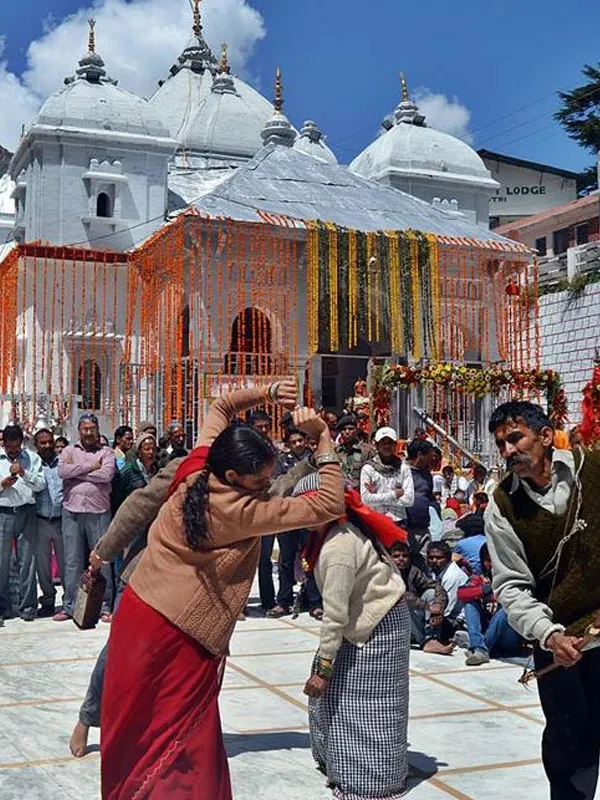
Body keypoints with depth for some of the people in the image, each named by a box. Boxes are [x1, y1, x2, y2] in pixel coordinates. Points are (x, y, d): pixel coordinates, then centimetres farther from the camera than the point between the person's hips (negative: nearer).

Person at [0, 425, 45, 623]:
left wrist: (24, 473, -13)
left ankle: (27, 606, 9)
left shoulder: (32, 458, 8)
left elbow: (40, 484, 0)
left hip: (26, 512, 0)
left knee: (27, 560, 1)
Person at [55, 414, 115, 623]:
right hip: (72, 511, 1)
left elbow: (107, 474, -11)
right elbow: (62, 471, -8)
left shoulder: (106, 452, 7)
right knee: (72, 561, 6)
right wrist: (91, 466, -8)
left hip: (99, 511, -1)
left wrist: (77, 473, -8)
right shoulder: (69, 451, 12)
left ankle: (105, 607, 8)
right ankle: (69, 606, 14)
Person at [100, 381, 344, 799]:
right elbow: (328, 506, -23)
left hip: (138, 608, 8)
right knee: (183, 737, 6)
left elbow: (220, 406, 14)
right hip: (176, 634, -7)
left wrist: (268, 392, 2)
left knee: (134, 724, 20)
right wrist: (324, 437, -20)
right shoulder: (240, 511, -22)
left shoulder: (196, 469, -3)